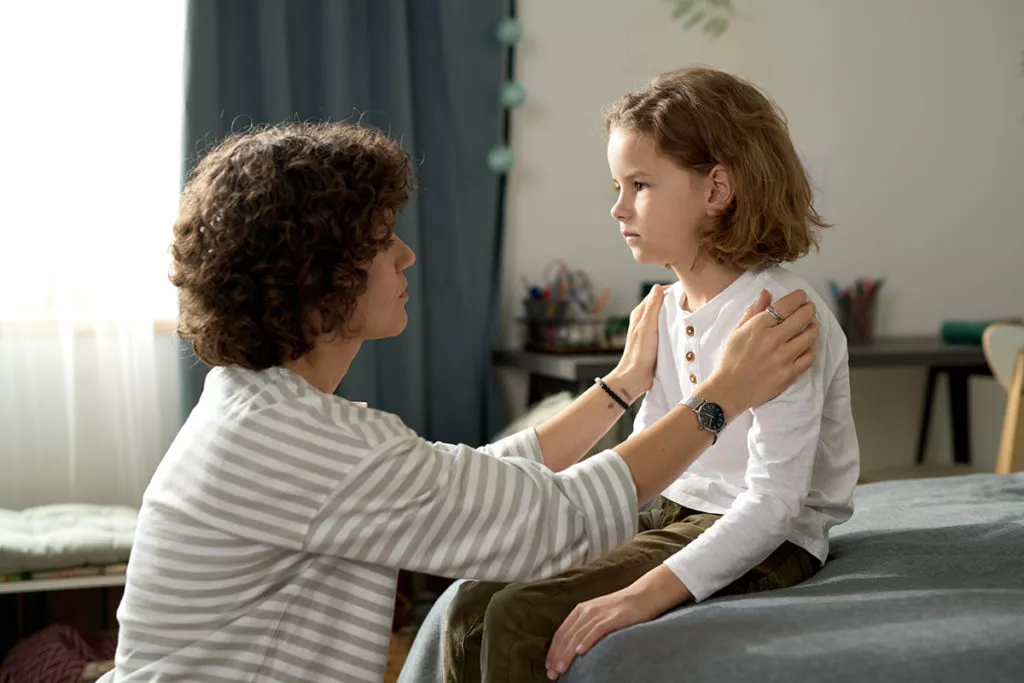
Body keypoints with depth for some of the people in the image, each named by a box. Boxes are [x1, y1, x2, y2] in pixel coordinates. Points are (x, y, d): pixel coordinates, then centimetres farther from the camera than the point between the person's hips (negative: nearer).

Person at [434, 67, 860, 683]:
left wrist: (645, 593, -33)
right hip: (674, 517, 8)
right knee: (475, 604, -6)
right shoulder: (669, 308, 8)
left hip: (765, 542, -8)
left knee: (522, 620, -22)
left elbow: (774, 502, -25)